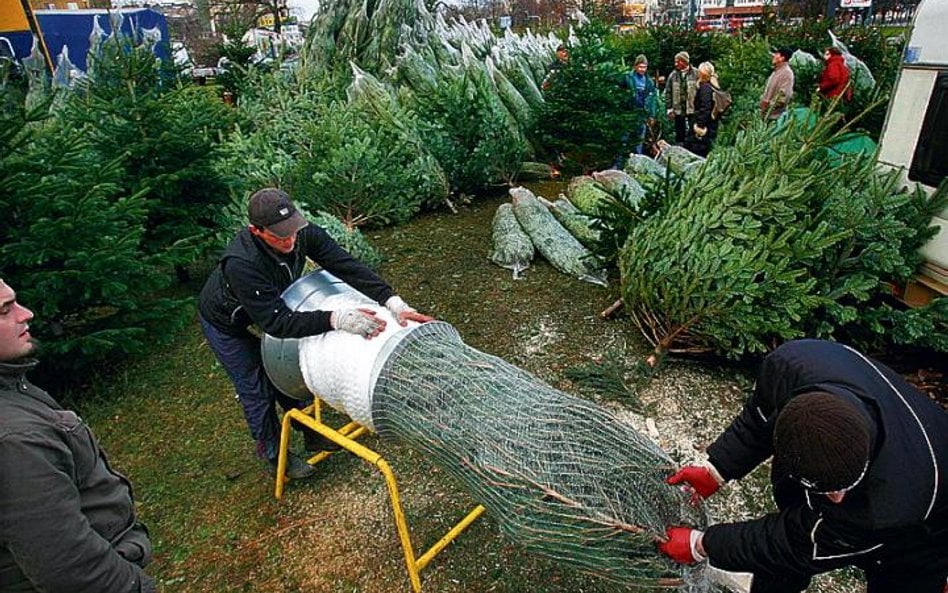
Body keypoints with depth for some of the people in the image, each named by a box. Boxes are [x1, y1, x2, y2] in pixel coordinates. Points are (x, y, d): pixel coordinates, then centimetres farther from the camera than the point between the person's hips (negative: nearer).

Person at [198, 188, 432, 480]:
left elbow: (345, 265, -36)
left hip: (266, 312, 5)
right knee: (257, 391, 5)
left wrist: (393, 301, -48)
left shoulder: (303, 233, -29)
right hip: (227, 324, -5)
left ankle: (311, 433, 36)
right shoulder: (241, 264, -45)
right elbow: (277, 322, -48)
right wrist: (336, 318, -60)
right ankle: (274, 456, 27)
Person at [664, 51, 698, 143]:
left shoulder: (695, 74, -4)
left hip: (692, 110, -2)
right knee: (679, 134, 11)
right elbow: (668, 93, 5)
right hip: (678, 110, 2)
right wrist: (669, 108, 0)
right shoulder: (673, 75, 4)